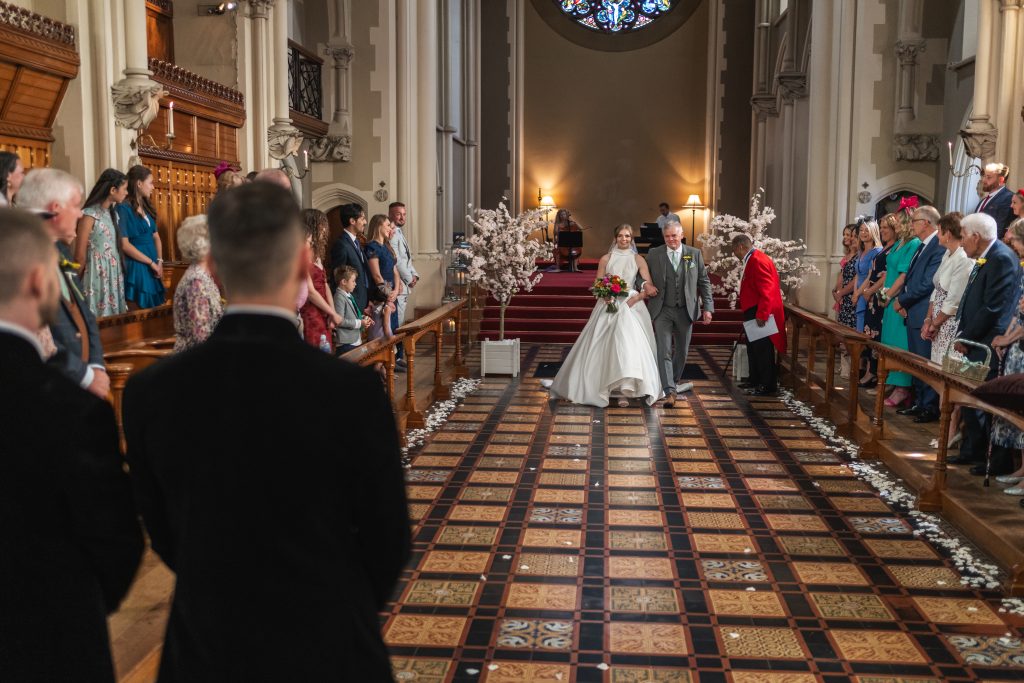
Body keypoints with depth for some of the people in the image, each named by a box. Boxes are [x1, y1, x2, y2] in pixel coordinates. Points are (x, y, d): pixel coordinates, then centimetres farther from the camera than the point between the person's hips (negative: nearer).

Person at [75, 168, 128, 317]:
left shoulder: (113, 214, 11)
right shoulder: (89, 215, -12)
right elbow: (80, 255, -8)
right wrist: (77, 282, -1)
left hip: (114, 276, 7)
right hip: (97, 276, -7)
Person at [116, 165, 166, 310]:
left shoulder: (147, 208, 12)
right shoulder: (124, 208, -12)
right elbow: (124, 245, -17)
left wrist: (159, 262, -1)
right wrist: (152, 263, -13)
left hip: (152, 268, 8)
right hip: (136, 267, -8)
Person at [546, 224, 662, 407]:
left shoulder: (638, 259, 5)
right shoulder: (606, 259, 7)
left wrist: (635, 299, -13)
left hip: (631, 306, -1)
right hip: (608, 306, 1)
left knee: (629, 342, -15)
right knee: (599, 346, 0)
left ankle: (625, 391, -13)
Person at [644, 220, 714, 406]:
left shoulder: (695, 254, 2)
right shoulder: (654, 255, 0)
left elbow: (704, 282, 5)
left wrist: (708, 307, -1)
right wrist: (645, 284, -14)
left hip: (686, 311, 2)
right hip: (662, 311, -1)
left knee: (682, 351, 14)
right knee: (664, 351, -10)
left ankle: (675, 381, 37)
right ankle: (670, 391, -12)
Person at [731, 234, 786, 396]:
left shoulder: (758, 261, -18)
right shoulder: (752, 260, 15)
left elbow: (766, 290, -24)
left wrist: (761, 315, -25)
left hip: (760, 316, -11)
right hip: (754, 313, 11)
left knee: (762, 351, -4)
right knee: (754, 349, 18)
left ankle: (768, 386, 4)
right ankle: (756, 382, 28)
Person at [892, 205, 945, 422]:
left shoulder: (939, 248, -15)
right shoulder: (922, 247, 16)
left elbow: (927, 284, -20)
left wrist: (902, 300, -10)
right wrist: (902, 300, 4)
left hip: (924, 315, -10)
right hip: (912, 314, 10)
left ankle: (930, 408, 6)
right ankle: (919, 403, 25)